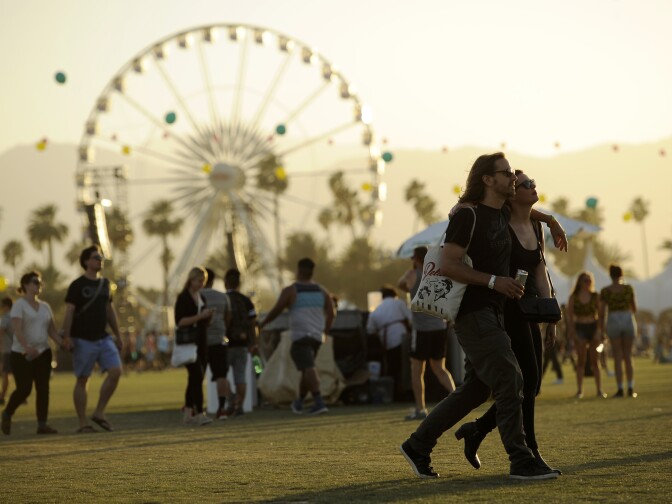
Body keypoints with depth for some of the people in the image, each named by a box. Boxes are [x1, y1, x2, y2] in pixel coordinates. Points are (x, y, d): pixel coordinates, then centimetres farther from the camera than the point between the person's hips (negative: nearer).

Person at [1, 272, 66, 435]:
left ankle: (42, 424, -2)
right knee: (24, 389, -8)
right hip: (22, 354, -6)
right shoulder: (19, 305, -6)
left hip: (43, 353, 6)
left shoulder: (45, 306, 13)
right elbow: (17, 330, -18)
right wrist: (27, 347, -33)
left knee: (43, 388, -3)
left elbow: (52, 331, 15)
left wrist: (63, 343, -3)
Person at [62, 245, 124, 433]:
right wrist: (67, 337, -20)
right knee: (82, 380, 0)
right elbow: (69, 312, -10)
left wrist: (118, 336, 18)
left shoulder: (105, 283, 12)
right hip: (83, 340, -5)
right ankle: (83, 423, 5)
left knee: (116, 371, -10)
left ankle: (99, 412, 1)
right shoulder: (77, 285, -6)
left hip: (103, 338, 6)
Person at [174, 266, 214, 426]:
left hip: (201, 342, 7)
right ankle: (199, 413, -22)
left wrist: (209, 316, 1)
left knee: (195, 378, 7)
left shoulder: (201, 298, 16)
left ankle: (187, 414, 12)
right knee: (197, 376, -17)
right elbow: (179, 321, -15)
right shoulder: (183, 298, -6)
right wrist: (200, 316, -20)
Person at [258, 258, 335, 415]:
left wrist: (262, 324, 13)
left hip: (300, 336, -6)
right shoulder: (321, 291, 11)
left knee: (309, 368, -14)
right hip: (317, 336, 6)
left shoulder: (290, 291, -3)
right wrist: (324, 331, 21)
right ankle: (299, 403, 29)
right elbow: (331, 314, 8)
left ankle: (319, 402, -28)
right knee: (306, 369, 19)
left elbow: (275, 311, -2)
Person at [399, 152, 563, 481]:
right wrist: (494, 281, -22)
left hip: (491, 314, 9)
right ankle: (521, 463, -10)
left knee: (474, 390, 11)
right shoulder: (468, 215, -12)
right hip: (473, 313, -9)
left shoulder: (504, 216, 14)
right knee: (509, 382, -13)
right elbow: (448, 265, -20)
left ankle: (417, 447, 18)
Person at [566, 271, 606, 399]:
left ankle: (599, 390, 4)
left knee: (594, 360, 3)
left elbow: (600, 314, 3)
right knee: (581, 359, -7)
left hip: (593, 327, 1)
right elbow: (569, 316, 0)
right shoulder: (573, 297, 1)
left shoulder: (595, 296, 5)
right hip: (580, 329, -1)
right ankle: (579, 390, -7)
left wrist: (599, 330, -7)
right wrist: (572, 333, -8)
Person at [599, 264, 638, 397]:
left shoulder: (605, 291, -2)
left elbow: (602, 312, -2)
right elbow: (634, 309, 8)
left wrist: (601, 330, 8)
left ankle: (620, 390, -3)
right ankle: (631, 389, 3)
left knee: (618, 358, 3)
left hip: (613, 323, -1)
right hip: (628, 322, 1)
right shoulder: (628, 288, 1)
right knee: (628, 357, 10)